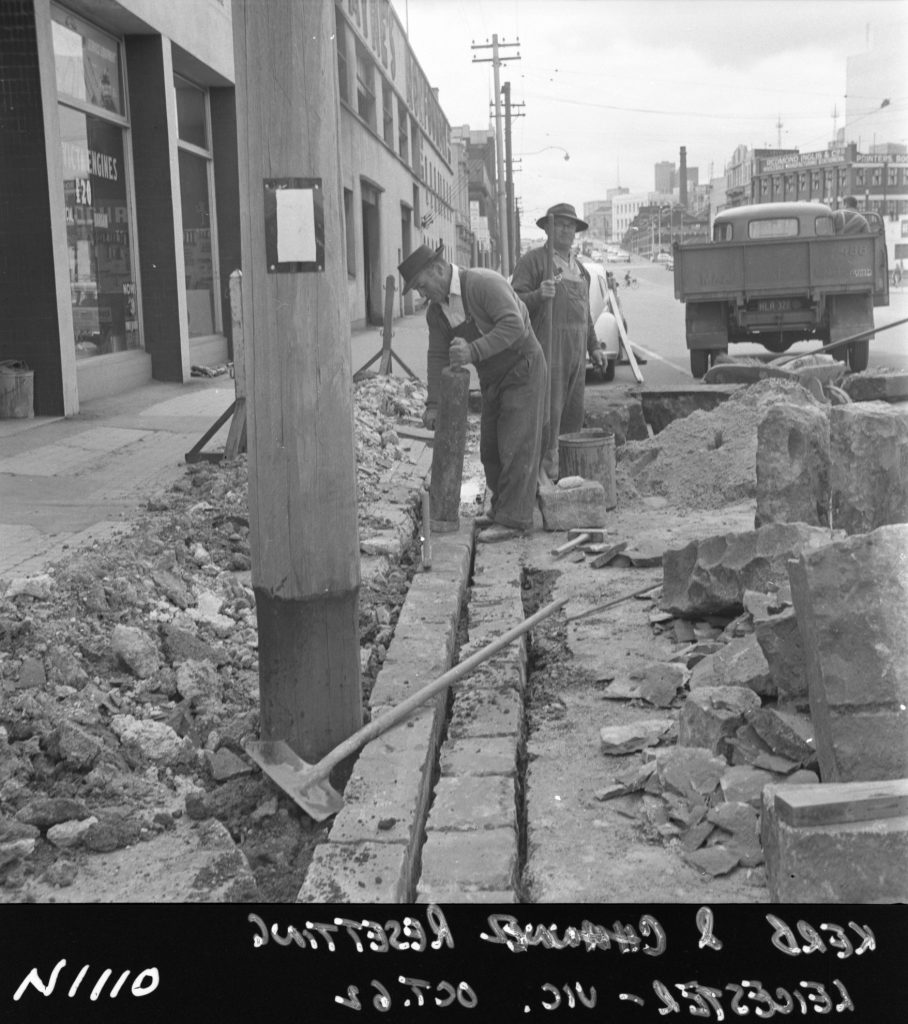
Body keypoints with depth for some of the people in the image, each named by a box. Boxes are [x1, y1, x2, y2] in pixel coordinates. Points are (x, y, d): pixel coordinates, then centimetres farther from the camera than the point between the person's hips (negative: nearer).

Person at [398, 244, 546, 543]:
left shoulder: (484, 283, -25)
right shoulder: (437, 310, 0)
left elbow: (514, 325, -34)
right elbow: (438, 357, 2)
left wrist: (474, 351, -41)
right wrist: (433, 404, -6)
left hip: (523, 369, -8)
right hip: (493, 379, 8)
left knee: (516, 447, -8)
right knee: (492, 449, 9)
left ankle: (513, 519, -4)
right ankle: (504, 508, 21)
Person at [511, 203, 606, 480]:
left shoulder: (579, 267, 21)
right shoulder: (532, 260, -3)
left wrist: (593, 346, 22)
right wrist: (538, 295, -29)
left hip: (575, 352, 7)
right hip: (546, 348, -7)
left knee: (573, 412, 9)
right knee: (548, 412, -10)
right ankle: (544, 474, -6)